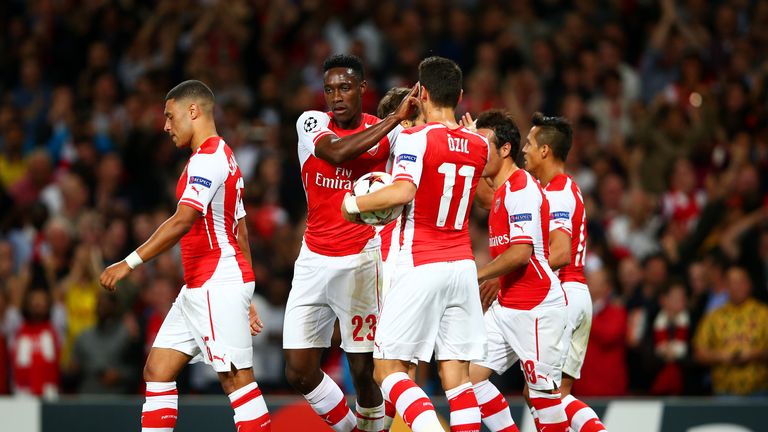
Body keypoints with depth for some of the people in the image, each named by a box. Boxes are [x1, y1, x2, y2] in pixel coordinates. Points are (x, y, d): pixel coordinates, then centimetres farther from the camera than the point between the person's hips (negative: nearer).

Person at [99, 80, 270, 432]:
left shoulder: (208, 157, -13)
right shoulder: (219, 157, 20)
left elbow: (182, 221, -24)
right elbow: (241, 234, 22)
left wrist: (130, 263, -23)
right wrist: (245, 300, 23)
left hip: (218, 284, -10)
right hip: (198, 288, 10)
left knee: (235, 377, -10)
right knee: (157, 370, 6)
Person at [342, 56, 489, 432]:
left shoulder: (415, 138, -10)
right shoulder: (479, 146, 8)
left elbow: (403, 192, -25)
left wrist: (354, 204, -11)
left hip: (420, 267, -6)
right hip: (463, 265, 6)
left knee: (388, 369, -1)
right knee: (456, 375, 5)